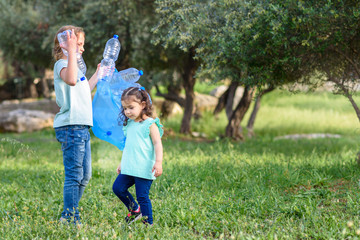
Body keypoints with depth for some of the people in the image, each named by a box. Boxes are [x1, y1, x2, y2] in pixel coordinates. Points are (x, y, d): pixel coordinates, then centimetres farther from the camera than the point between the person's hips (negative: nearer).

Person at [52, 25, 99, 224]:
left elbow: (85, 89, 38)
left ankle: (69, 216, 20)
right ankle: (70, 217, -2)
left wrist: (98, 74, 45)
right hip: (70, 127, -10)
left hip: (82, 128, 10)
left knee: (84, 176, 13)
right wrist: (71, 51, -33)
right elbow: (71, 80, -35)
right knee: (74, 175, -8)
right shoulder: (62, 64, -10)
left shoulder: (73, 64, 22)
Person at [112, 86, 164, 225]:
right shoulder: (129, 124, 15)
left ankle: (148, 223, 4)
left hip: (144, 170, -7)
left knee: (142, 196, -7)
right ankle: (134, 209, 18)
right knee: (118, 188, -1)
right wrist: (122, 163, 29)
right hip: (128, 169, 7)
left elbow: (157, 143, -12)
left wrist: (158, 162, -24)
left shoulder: (150, 124, -7)